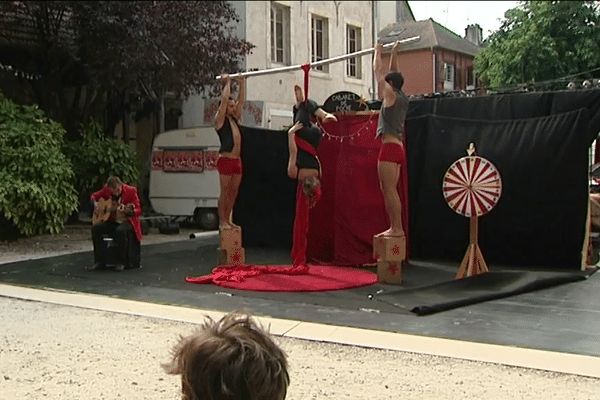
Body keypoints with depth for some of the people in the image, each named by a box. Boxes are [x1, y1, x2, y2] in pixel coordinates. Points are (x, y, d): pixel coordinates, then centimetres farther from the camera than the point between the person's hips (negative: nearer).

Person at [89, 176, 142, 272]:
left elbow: (138, 211, -18)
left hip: (127, 221, -5)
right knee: (95, 228, -21)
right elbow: (94, 196, 18)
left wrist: (126, 211, -37)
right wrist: (95, 204, -5)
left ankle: (121, 262, -22)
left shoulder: (131, 191, -13)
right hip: (111, 221, 5)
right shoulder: (106, 190, 0)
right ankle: (99, 261, -11)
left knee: (121, 230, -37)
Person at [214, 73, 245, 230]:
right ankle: (222, 222, 1)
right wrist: (227, 83, 0)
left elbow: (241, 100, 18)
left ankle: (228, 220, 16)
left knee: (233, 192, 8)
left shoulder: (235, 119, 18)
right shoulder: (220, 120, -2)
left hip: (237, 161, 7)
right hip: (226, 160, -7)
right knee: (225, 192, -4)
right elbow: (224, 99, -8)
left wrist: (242, 83, 17)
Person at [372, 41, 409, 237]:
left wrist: (378, 52, 18)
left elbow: (378, 72, 5)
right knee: (389, 190, 10)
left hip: (390, 147, -9)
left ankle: (397, 228, -13)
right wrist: (393, 54, 36)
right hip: (398, 148, 9)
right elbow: (393, 74, 30)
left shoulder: (391, 95, -4)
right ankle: (395, 227, 9)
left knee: (389, 190, -10)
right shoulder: (403, 98, 16)